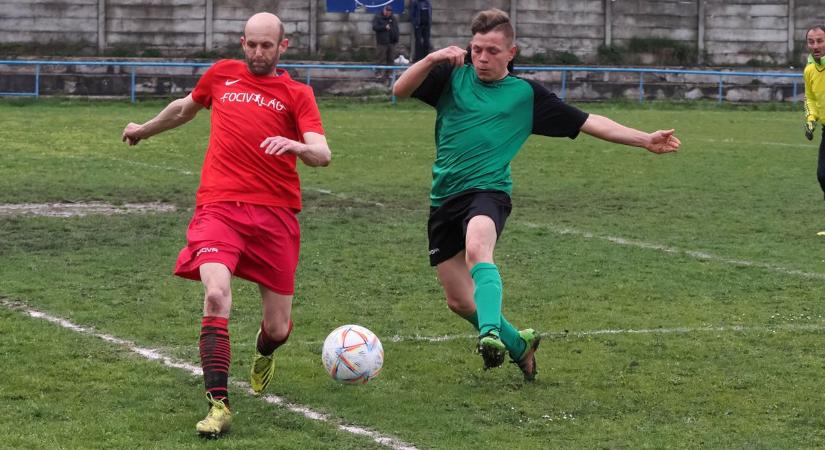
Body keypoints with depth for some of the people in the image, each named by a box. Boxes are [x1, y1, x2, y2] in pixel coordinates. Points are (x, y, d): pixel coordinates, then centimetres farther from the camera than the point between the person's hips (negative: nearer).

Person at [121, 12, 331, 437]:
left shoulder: (297, 94, 5)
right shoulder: (221, 75, 13)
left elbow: (322, 154, -8)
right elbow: (185, 108, 34)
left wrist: (293, 145, -29)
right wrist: (145, 129, 47)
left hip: (275, 212, 0)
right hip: (219, 206, 1)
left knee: (278, 328, 4)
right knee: (216, 294, -26)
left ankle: (263, 351, 44)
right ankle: (219, 405, -23)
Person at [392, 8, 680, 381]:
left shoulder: (525, 94, 6)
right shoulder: (453, 77, 8)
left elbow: (588, 123, 8)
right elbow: (400, 90, -2)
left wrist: (645, 140, 2)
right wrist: (431, 60, -19)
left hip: (487, 191, -4)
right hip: (444, 197, 4)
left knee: (477, 249, -39)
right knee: (459, 301, 9)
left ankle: (491, 333, -52)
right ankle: (519, 346, 31)